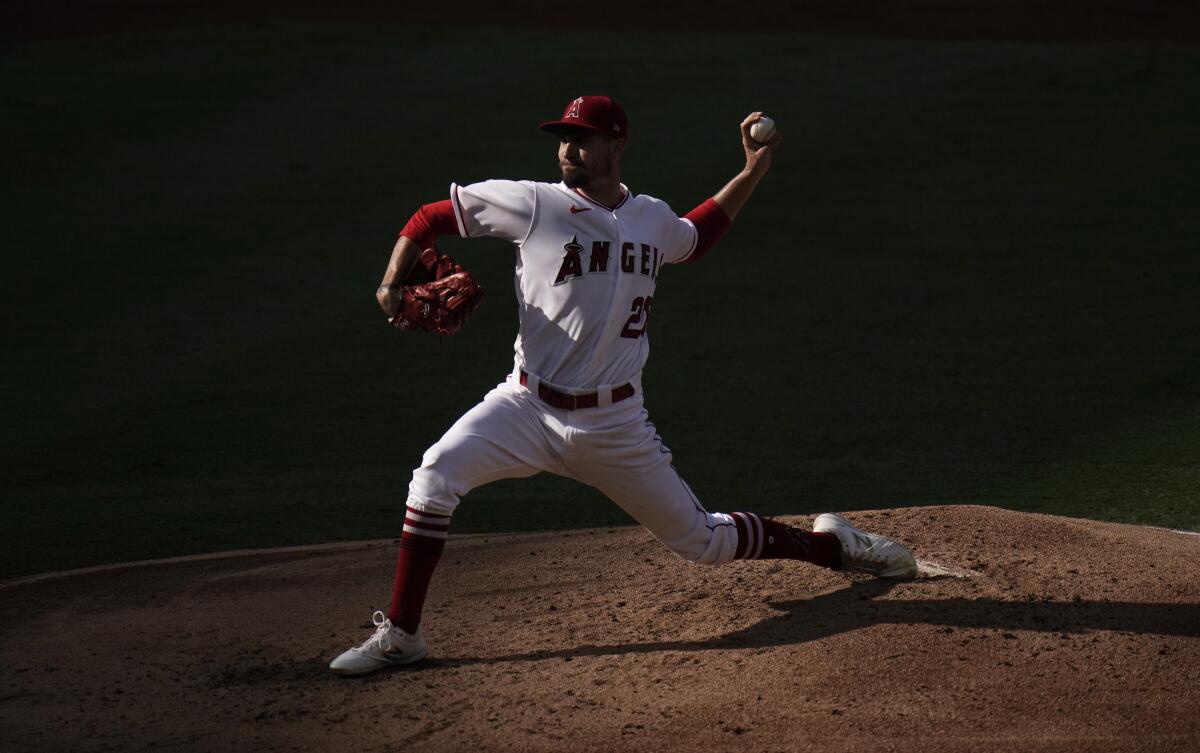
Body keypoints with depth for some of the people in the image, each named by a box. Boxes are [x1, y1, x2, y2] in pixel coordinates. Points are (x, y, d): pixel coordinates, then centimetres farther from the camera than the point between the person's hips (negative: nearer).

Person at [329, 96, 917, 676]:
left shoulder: (654, 218, 5)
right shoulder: (533, 204, -7)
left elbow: (695, 239, 30)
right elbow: (431, 218, -2)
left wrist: (753, 170, 22)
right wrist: (393, 283, -18)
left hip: (615, 424, 2)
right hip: (529, 407, -1)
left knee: (701, 540, 9)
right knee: (437, 474, -27)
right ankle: (401, 634, -18)